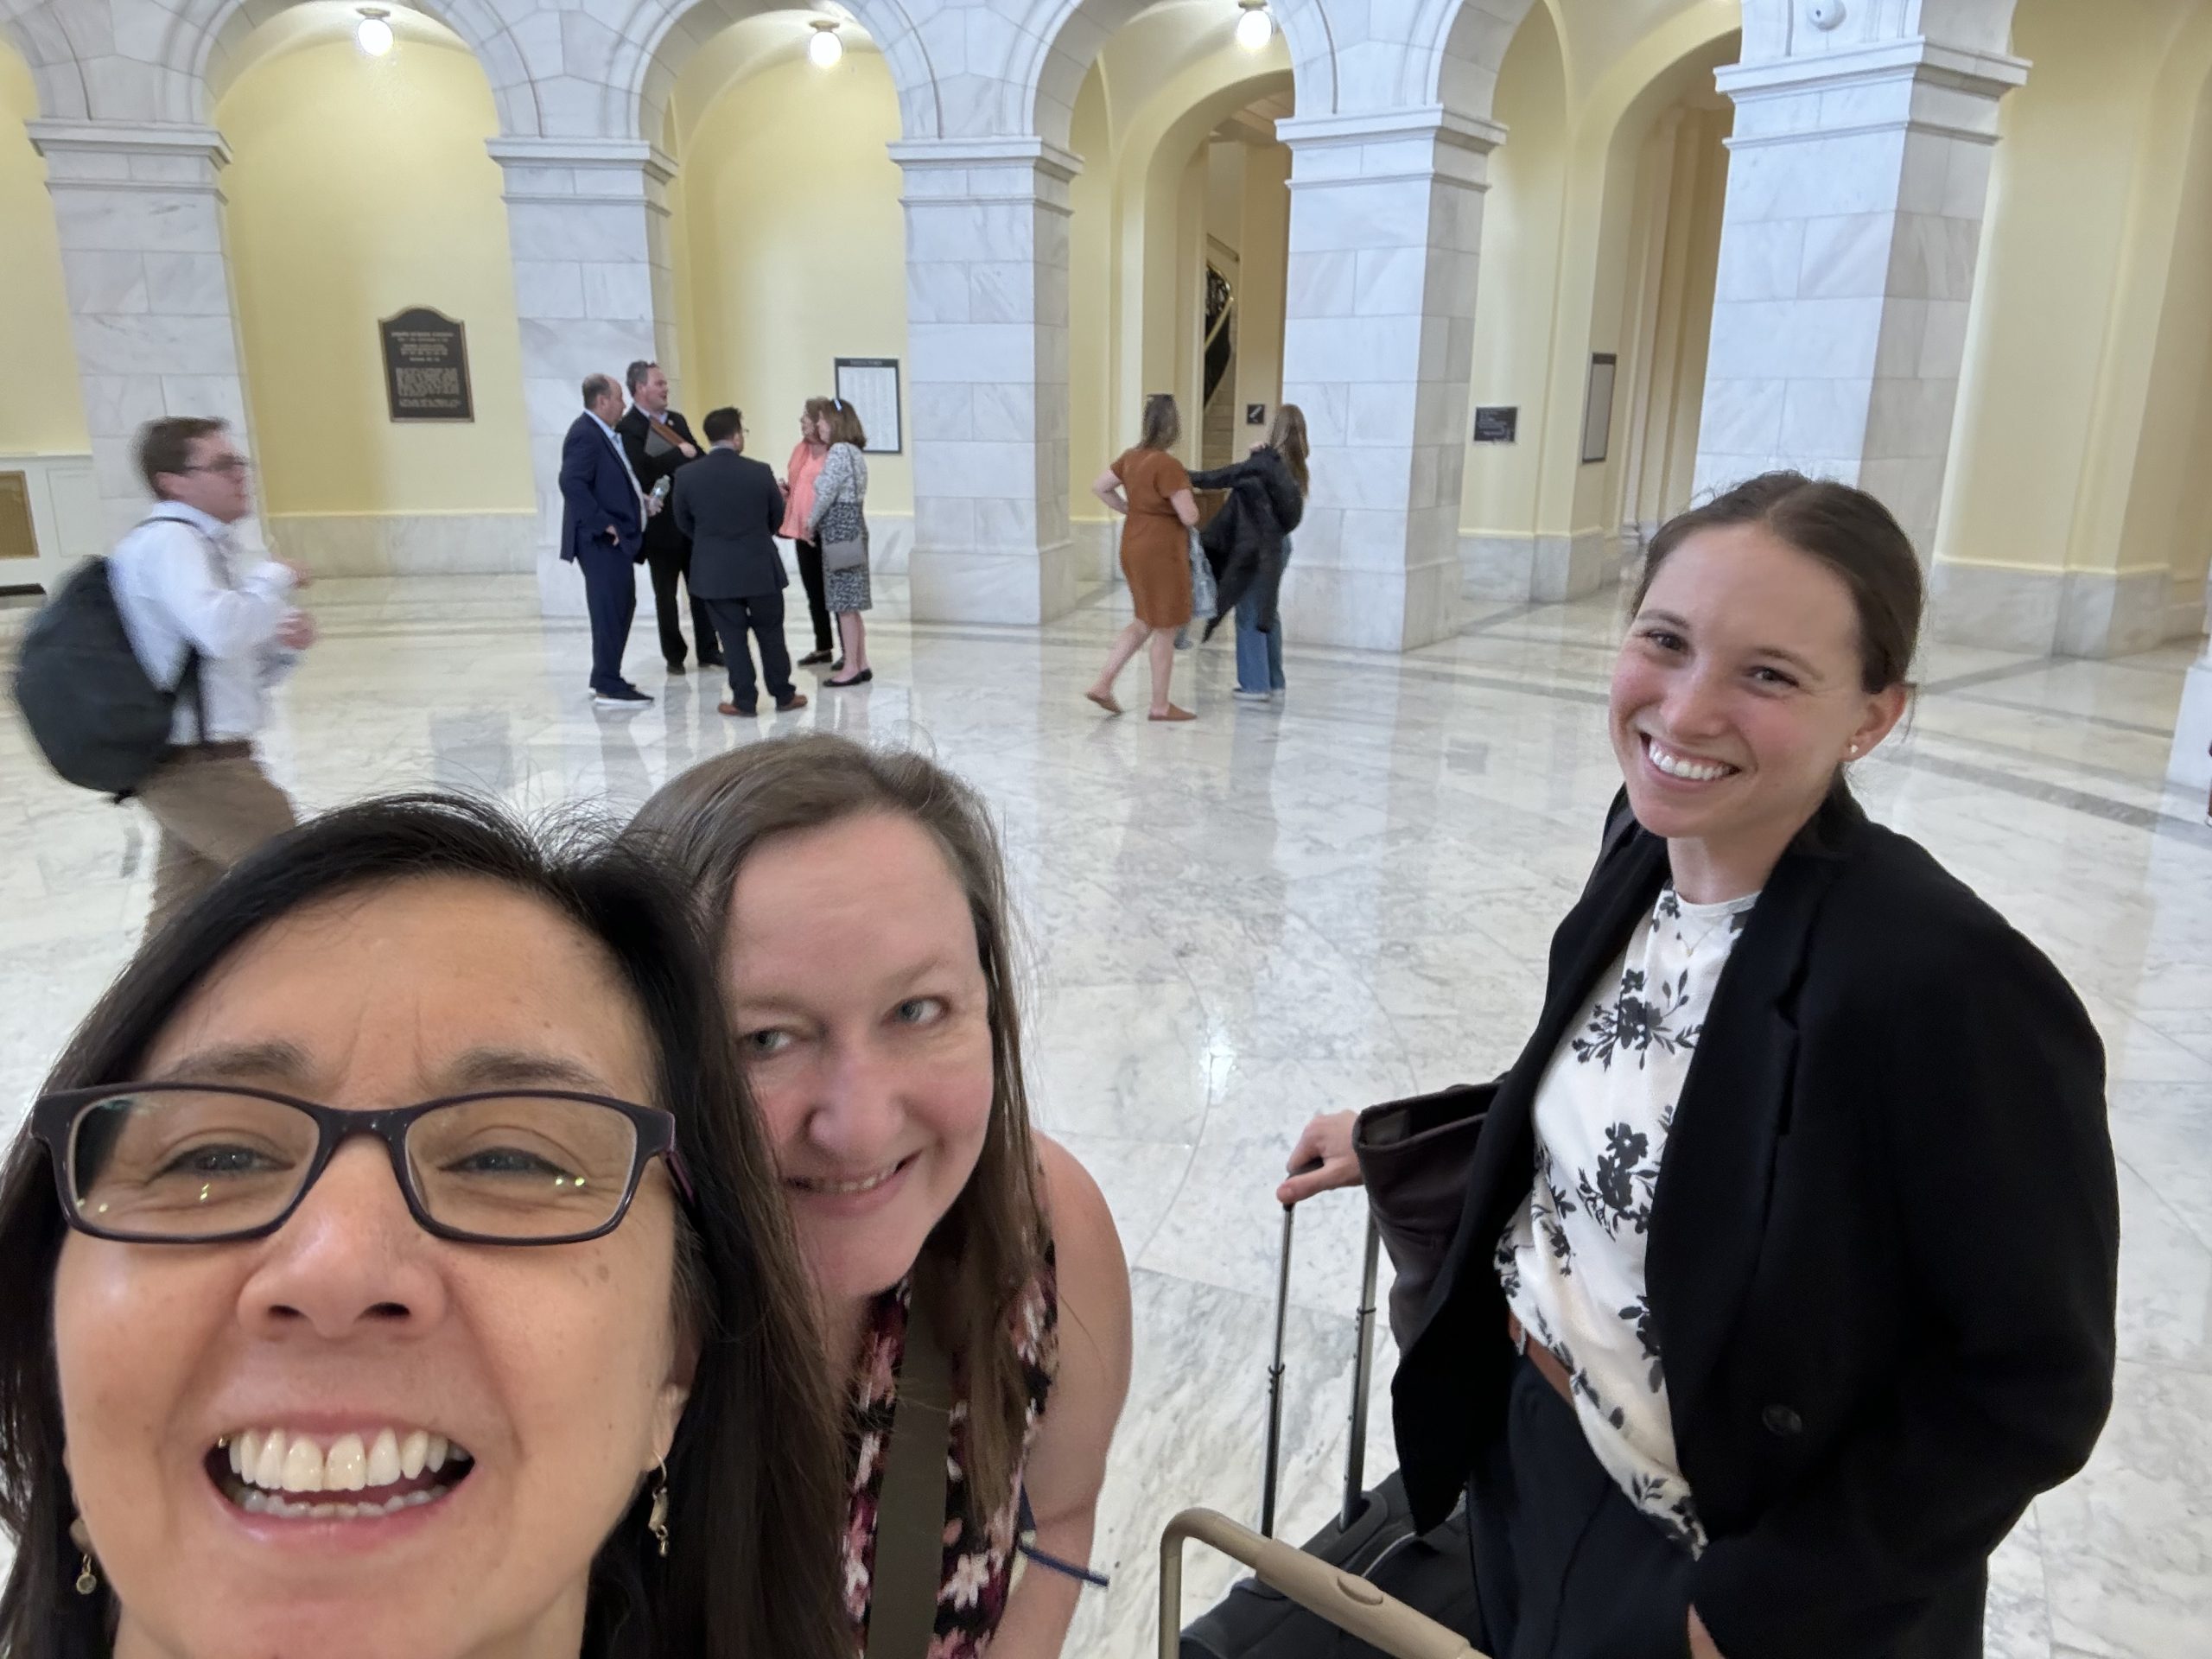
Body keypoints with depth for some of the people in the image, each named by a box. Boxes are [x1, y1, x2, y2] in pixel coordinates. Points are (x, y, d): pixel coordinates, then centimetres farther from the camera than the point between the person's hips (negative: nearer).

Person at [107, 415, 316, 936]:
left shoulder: (207, 545, 17)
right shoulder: (168, 541, -13)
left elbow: (239, 667, 22)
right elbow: (220, 631, -31)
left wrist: (284, 645, 2)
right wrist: (274, 577, -15)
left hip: (196, 764, 9)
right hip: (200, 767, -9)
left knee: (181, 913, 15)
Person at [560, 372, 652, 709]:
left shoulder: (602, 434, 15)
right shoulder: (585, 434, -15)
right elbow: (572, 483, -26)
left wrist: (637, 499, 10)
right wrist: (604, 524, -23)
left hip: (617, 540, 10)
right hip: (602, 542, -10)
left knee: (621, 607, 16)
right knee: (610, 611, -5)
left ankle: (605, 679, 26)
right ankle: (609, 688, 1)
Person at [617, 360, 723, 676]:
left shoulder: (677, 420, 13)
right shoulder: (628, 428, -10)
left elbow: (699, 457, 12)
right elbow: (645, 471, -23)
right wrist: (680, 454, -17)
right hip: (662, 522, -6)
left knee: (702, 587, 9)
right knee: (666, 593, 6)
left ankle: (708, 650, 18)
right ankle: (674, 656, 17)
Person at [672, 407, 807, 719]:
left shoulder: (686, 476, -7)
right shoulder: (760, 471, -9)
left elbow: (683, 523, 6)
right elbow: (777, 518, 3)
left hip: (714, 572, 0)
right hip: (760, 568, 0)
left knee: (732, 637, 8)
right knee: (771, 634, 12)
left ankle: (745, 700, 11)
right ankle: (783, 695, 21)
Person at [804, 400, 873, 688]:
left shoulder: (839, 451, -14)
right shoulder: (854, 451, 15)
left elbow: (826, 494, -15)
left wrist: (811, 524, 0)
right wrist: (815, 524, 13)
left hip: (838, 529, -10)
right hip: (853, 525, 10)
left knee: (844, 602, -5)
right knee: (850, 601, 11)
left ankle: (852, 667, -2)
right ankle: (861, 664, 14)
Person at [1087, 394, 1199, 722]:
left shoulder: (1132, 458, 5)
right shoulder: (1168, 465, -21)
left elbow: (1099, 488, 16)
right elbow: (1190, 517, -21)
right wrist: (1190, 508, 1)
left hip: (1135, 547, 9)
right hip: (1161, 553, -9)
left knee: (1145, 623, 21)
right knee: (1165, 631, 4)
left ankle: (1103, 683, 14)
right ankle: (1161, 706, 14)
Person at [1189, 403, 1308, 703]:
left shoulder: (1267, 461, -15)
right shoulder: (1293, 466, 7)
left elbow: (1226, 477, -16)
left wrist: (1189, 478, -10)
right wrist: (1257, 455, -5)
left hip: (1258, 547, -8)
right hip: (1278, 544, 8)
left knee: (1249, 615, 0)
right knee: (1267, 613, 16)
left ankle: (1255, 684, 3)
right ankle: (1273, 681, 22)